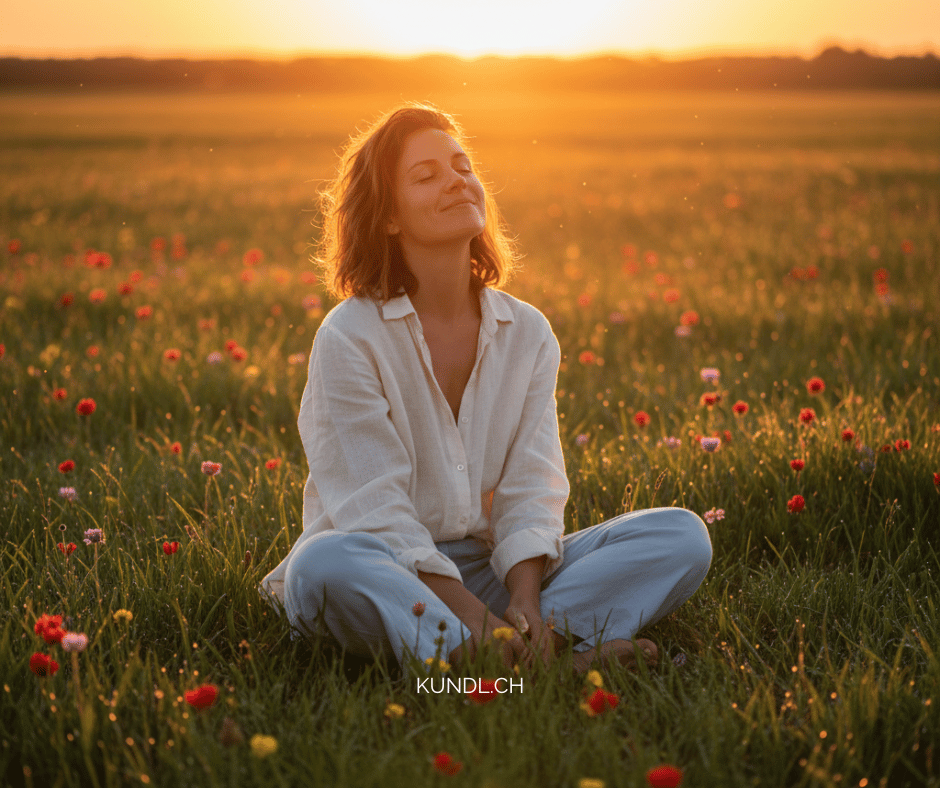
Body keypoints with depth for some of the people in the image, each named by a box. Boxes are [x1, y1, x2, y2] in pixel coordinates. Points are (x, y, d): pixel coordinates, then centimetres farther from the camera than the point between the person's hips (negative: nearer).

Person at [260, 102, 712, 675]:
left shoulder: (528, 334, 6)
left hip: (496, 570, 4)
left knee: (684, 536, -12)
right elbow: (375, 509, -14)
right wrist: (466, 609, -24)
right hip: (393, 572, -4)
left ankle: (543, 641, -34)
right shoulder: (349, 338, -8)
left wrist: (525, 603, -19)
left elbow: (532, 489, -1)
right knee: (325, 565, -40)